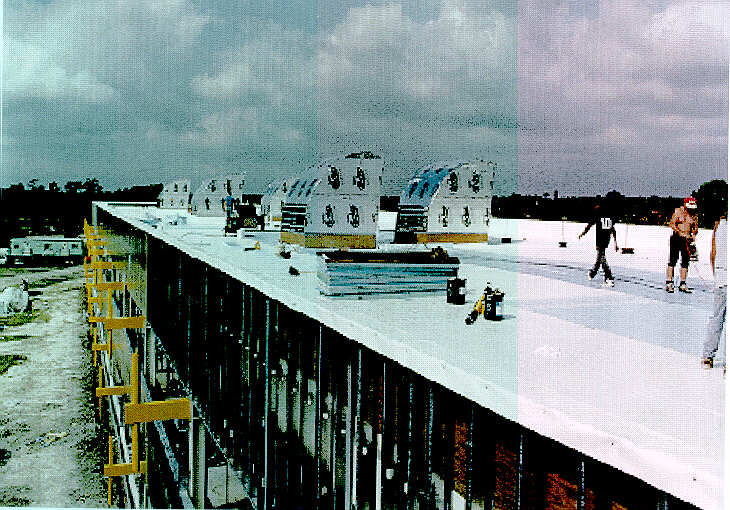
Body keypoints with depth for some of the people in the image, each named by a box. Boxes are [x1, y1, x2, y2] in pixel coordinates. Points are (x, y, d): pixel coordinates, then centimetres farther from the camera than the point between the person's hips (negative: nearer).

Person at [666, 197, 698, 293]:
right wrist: (679, 232, -22)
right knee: (673, 260, -6)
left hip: (687, 239, 4)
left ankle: (683, 284, 8)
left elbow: (695, 228, 14)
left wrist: (693, 235, -6)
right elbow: (672, 224, -8)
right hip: (676, 238, -4)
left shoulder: (694, 215, 10)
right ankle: (669, 283, -3)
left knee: (685, 261, 3)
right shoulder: (678, 211, -2)